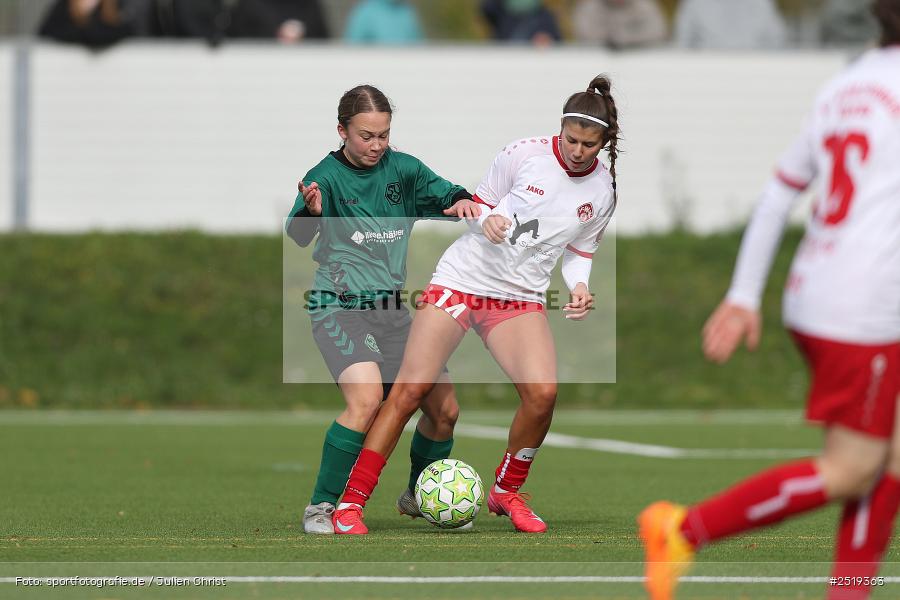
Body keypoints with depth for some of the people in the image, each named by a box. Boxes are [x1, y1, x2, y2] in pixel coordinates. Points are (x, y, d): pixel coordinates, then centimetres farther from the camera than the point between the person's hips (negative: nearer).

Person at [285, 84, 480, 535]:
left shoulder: (402, 169, 5)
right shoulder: (326, 176, -8)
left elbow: (443, 193, 0)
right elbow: (297, 237, -20)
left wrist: (460, 201, -24)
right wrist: (309, 212, -43)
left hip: (390, 307, 6)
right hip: (338, 307, -6)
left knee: (444, 409, 5)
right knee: (367, 399, -28)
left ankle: (418, 496, 32)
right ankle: (321, 507, -18)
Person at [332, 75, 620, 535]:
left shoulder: (601, 192, 1)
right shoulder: (525, 154, -8)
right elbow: (478, 203, 4)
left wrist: (579, 286, -6)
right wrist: (486, 220, -19)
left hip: (521, 298, 2)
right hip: (462, 278, -2)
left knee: (542, 393, -22)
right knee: (409, 391, -11)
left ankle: (506, 491, 4)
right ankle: (351, 503, -5)